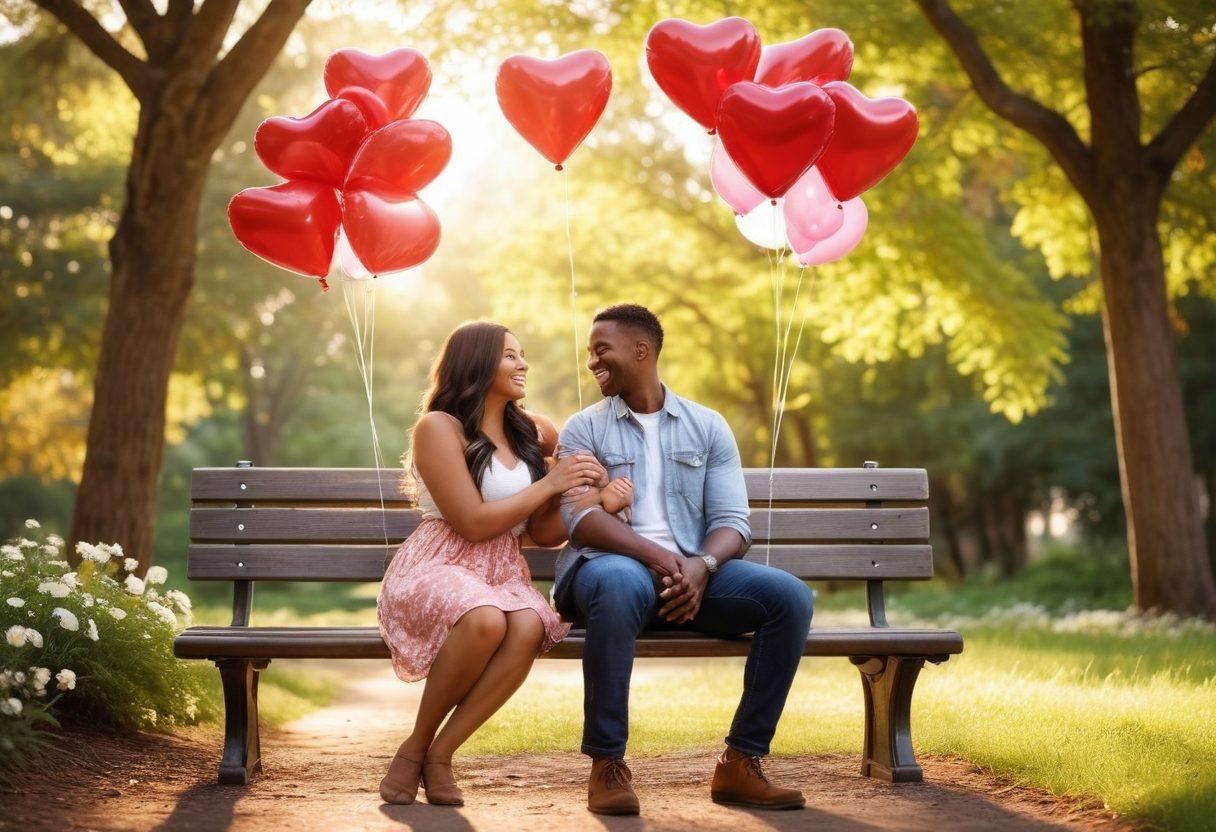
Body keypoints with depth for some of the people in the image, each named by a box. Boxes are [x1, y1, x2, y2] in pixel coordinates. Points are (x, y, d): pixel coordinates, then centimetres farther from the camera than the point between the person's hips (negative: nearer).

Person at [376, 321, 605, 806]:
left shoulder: (532, 434, 16)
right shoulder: (439, 428, -3)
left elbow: (545, 534, 20)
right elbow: (472, 522, -11)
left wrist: (588, 491, 3)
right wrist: (550, 484, -6)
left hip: (503, 574, 5)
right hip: (437, 568, -5)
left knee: (529, 628, -33)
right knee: (486, 620, -40)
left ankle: (439, 752, -21)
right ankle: (416, 743, -15)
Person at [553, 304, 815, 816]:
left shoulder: (708, 427, 14)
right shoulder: (584, 428, 8)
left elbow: (732, 520, 4)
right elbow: (579, 518, -8)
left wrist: (701, 565, -19)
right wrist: (659, 558, -22)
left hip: (693, 572, 3)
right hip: (612, 565, -3)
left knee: (791, 598, -21)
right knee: (620, 584, -40)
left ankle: (741, 763, -14)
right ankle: (607, 764, -29)